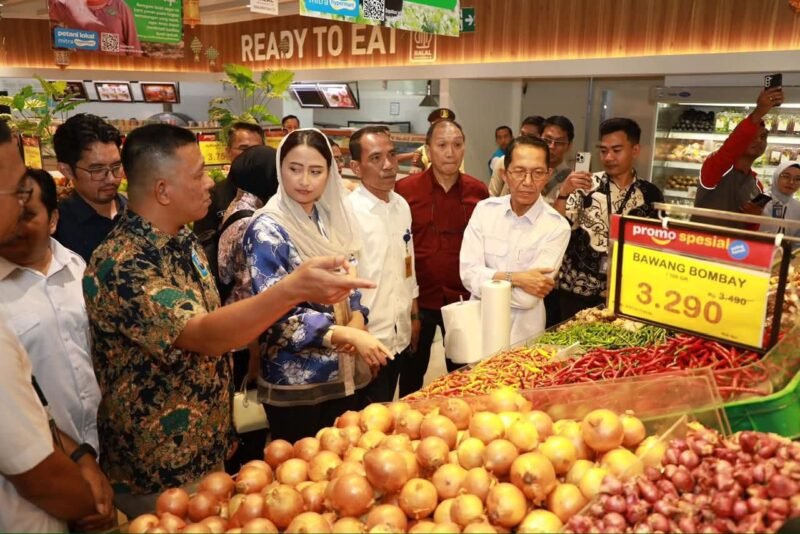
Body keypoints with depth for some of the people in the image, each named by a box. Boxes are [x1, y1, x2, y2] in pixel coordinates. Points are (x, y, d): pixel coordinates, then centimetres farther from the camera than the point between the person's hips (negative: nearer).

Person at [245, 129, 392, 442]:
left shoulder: (331, 219, 5)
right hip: (294, 381, -6)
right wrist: (348, 334, -27)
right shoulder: (267, 230, -15)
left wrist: (357, 318, -8)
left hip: (343, 373, 6)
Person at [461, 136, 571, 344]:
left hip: (522, 336, -2)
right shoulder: (485, 209, -1)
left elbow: (527, 297, -15)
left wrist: (487, 280, -9)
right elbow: (468, 274, -8)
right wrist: (513, 278, -17)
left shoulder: (557, 227, -9)